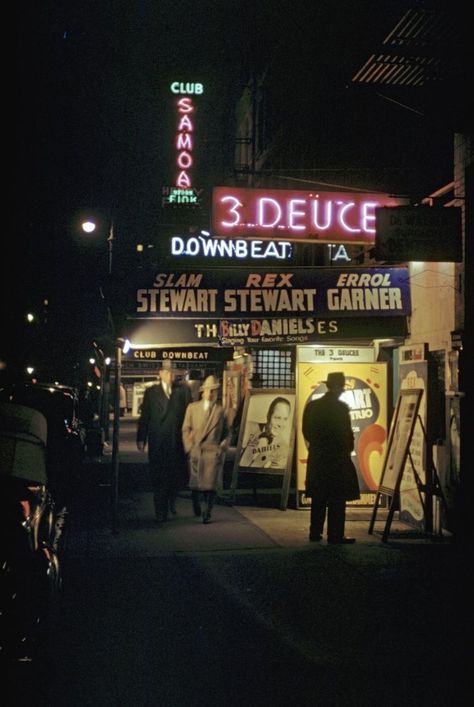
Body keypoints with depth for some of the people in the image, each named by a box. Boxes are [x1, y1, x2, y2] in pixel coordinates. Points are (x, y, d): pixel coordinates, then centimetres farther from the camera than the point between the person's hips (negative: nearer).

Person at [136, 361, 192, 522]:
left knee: (178, 474, 1)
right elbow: (144, 416, 6)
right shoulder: (151, 392, 8)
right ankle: (161, 512, 11)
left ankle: (172, 498, 32)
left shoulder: (183, 391, 7)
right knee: (158, 478, 2)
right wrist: (141, 439, 0)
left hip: (177, 441, 0)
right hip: (157, 442, 0)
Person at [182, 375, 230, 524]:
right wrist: (189, 448, -2)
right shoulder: (192, 407, 8)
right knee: (195, 484, 5)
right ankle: (196, 507, 31)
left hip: (213, 452, -1)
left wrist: (223, 446, -1)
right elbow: (186, 429, 7)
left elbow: (227, 432, 16)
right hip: (195, 452, 1)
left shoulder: (220, 411, 7)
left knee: (211, 484, -8)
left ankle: (207, 513, 3)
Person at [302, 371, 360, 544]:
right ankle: (335, 535, 0)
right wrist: (347, 450, 9)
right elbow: (347, 433, -9)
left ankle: (315, 532, 15)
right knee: (337, 499, 0)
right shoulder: (341, 408, -12)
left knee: (318, 498, 12)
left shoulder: (312, 406, 5)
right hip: (337, 458, -6)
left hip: (316, 458, 6)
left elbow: (307, 432, 8)